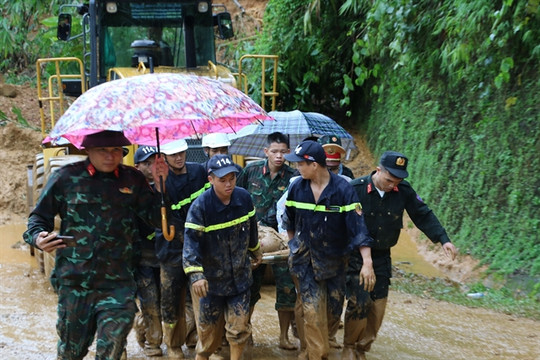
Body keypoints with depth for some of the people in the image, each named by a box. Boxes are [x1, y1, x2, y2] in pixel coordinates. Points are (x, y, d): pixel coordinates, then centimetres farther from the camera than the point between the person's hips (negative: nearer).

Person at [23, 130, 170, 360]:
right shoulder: (67, 177, -1)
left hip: (117, 283, 1)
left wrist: (160, 186, -8)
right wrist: (37, 237, -13)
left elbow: (158, 219, 6)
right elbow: (40, 216, 8)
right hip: (74, 281, 0)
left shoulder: (133, 179, 6)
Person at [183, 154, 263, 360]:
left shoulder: (244, 198, -8)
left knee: (240, 326, 5)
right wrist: (195, 274, -38)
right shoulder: (200, 206, -21)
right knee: (208, 327, 10)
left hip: (240, 275, 3)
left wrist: (255, 251, 24)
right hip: (211, 277, -3)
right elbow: (191, 240, -26)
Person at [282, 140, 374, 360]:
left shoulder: (343, 189, -18)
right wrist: (294, 246, 16)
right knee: (312, 310, -5)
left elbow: (358, 226, -21)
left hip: (335, 260, 0)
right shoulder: (297, 187, -8)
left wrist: (367, 263, -27)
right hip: (305, 259, 1)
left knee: (333, 311, 9)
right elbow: (289, 221, 9)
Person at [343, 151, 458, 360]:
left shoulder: (404, 191, -7)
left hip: (381, 256, 4)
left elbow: (423, 215, -1)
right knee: (359, 302, -13)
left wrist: (443, 239, -9)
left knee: (377, 307, 5)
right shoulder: (356, 189, -18)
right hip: (355, 256, -4)